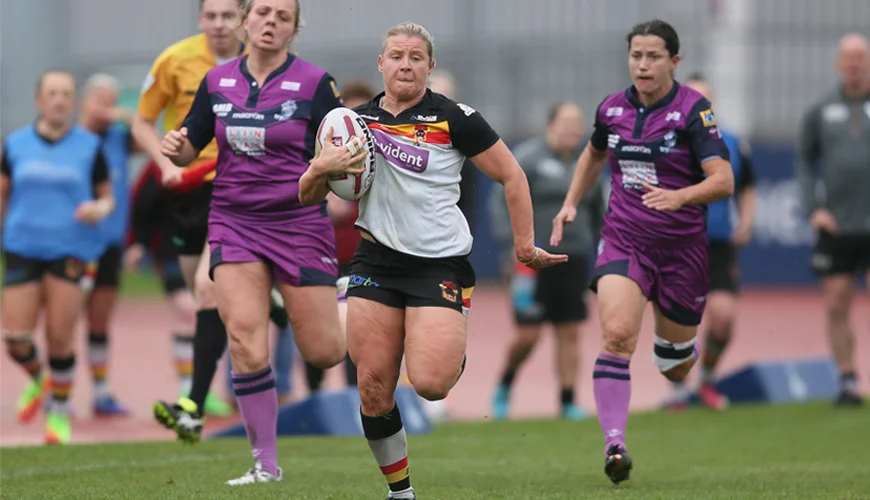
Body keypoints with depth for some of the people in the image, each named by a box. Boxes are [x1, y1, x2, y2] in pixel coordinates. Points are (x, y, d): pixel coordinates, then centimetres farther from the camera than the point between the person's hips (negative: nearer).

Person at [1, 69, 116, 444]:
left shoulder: (89, 146, 3)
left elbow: (107, 197, 9)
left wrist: (99, 210, -12)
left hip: (72, 252, -1)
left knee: (59, 337, -6)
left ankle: (60, 413, 15)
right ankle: (37, 379, 29)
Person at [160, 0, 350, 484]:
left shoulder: (315, 82, -5)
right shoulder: (217, 82, 5)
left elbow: (333, 157, -7)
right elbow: (190, 149, 12)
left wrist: (341, 161, -30)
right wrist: (175, 147, -10)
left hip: (299, 222, -2)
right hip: (235, 222, 2)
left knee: (323, 353, 0)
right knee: (247, 346, -13)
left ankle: (347, 304, 38)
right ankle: (266, 462, -1)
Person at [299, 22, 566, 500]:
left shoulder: (454, 119, -6)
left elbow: (511, 176, 1)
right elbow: (308, 197, 11)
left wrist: (524, 245, -2)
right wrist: (320, 169, -10)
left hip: (440, 263, -4)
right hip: (376, 259, 4)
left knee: (430, 383, -21)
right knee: (373, 389, -3)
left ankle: (454, 350, 15)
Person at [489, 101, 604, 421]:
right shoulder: (527, 159, -7)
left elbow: (596, 210, 22)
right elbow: (498, 201, -9)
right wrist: (511, 246, -18)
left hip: (573, 260, 5)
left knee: (570, 334, 1)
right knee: (528, 335, -5)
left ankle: (568, 402, 5)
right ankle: (505, 385, 21)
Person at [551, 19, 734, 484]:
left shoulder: (693, 109, -11)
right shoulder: (612, 109, 2)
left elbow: (723, 180, -19)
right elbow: (594, 153, 25)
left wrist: (678, 196, -35)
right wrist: (571, 202, 15)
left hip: (682, 245, -2)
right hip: (624, 240, 2)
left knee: (674, 369, 11)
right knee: (617, 333, -24)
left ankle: (688, 350, 50)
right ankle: (614, 443, -26)